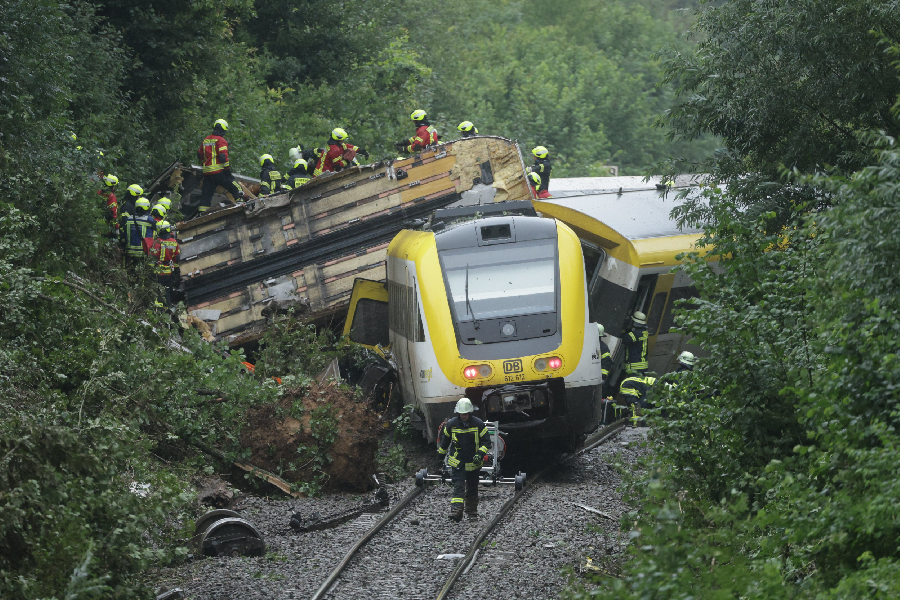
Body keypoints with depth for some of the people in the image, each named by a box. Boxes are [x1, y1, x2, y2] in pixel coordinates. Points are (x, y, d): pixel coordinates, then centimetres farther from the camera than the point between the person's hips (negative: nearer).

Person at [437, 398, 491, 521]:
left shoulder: (478, 424, -7)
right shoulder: (451, 424, -4)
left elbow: (486, 441, -4)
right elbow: (445, 440, 12)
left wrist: (480, 454, -19)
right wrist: (441, 453, 20)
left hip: (473, 463, 1)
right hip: (457, 461, -1)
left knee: (472, 487, 13)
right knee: (458, 486, -14)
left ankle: (472, 510, 29)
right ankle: (456, 511, -25)